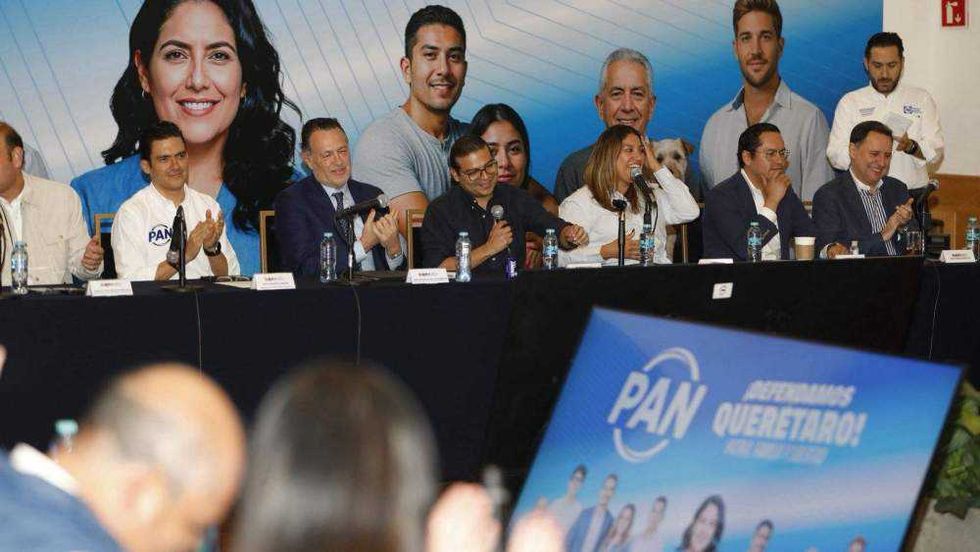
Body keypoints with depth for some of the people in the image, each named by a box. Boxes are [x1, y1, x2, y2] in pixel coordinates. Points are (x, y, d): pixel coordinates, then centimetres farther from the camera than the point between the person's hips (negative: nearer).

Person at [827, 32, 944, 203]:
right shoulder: (850, 101, 11)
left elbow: (936, 152, 4)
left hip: (912, 195, 1)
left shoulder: (921, 99, 13)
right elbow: (835, 155, 3)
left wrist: (911, 147, -16)